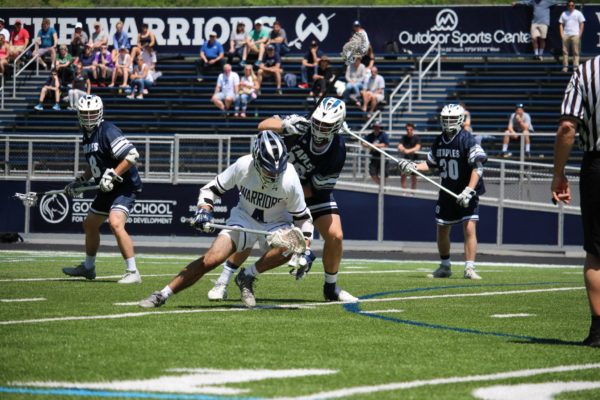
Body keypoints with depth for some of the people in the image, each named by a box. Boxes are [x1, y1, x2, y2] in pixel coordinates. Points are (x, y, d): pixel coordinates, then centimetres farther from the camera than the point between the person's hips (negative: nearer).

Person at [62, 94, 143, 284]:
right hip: (108, 190, 10)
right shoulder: (87, 135, 11)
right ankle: (88, 267, 42)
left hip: (125, 186, -10)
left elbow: (132, 155, -26)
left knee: (116, 223, -28)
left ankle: (132, 273, -24)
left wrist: (112, 175, -27)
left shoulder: (107, 131, -18)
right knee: (90, 225, 21)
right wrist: (80, 181, 19)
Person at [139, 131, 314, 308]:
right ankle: (161, 295, -7)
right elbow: (211, 188, -7)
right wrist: (204, 210, -24)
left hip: (276, 224, 0)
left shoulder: (289, 179, -24)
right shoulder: (243, 166, -22)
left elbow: (302, 217, -10)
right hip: (244, 218, 0)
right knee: (211, 259, -19)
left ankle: (247, 276, -13)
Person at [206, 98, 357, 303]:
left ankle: (331, 288, 11)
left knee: (335, 236, -12)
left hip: (312, 192, 1)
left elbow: (314, 189, -19)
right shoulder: (301, 128, -27)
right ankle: (222, 282, 2)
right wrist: (284, 126, -50)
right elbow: (264, 125, -31)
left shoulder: (337, 152, -26)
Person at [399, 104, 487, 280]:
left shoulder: (467, 140, -16)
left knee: (469, 228, -16)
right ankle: (445, 266, 29)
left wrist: (469, 191, -31)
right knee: (442, 230, 12)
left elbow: (477, 168, -23)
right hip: (447, 192, 6)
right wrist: (413, 167, 1)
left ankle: (469, 269, -14)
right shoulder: (439, 142, 5)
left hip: (466, 194, -6)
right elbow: (431, 164, 17)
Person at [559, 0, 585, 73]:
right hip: (565, 35, 3)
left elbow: (581, 24, 5)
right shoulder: (564, 14, 15)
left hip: (575, 35, -3)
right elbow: (561, 24, 14)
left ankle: (576, 66, -4)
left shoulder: (578, 13, 7)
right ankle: (565, 66, 4)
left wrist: (580, 34, -4)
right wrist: (561, 34, 2)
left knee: (576, 52, -5)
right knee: (565, 51, 1)